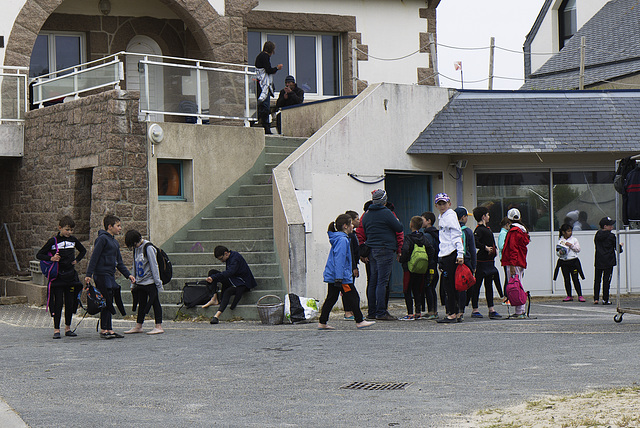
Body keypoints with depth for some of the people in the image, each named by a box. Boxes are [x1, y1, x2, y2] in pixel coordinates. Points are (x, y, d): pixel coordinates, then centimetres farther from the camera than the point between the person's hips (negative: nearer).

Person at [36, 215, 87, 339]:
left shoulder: (73, 240, 7)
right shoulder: (53, 241, -4)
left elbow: (83, 251, 25)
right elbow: (39, 255, -2)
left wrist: (76, 260, 10)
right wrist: (51, 258, -17)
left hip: (70, 275, 4)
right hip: (57, 276, -4)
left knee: (70, 302, 5)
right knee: (58, 302, -5)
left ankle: (68, 328, 16)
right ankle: (56, 329, 0)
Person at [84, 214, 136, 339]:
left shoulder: (115, 241, 19)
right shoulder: (102, 238, -9)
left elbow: (119, 262, 24)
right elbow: (94, 257, -13)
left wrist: (128, 274, 16)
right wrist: (88, 274, -18)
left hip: (111, 275, 9)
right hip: (102, 274, -9)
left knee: (109, 302, 8)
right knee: (106, 302, -9)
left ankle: (108, 329, 11)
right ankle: (104, 330, -4)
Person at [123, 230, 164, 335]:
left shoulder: (148, 248, -13)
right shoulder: (136, 249, 10)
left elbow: (154, 266, -14)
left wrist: (158, 283, -14)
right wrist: (133, 283, 17)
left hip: (150, 282, -7)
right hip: (140, 282, 7)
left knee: (155, 303, -3)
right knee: (142, 304, 11)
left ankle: (159, 327, -2)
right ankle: (138, 326, 15)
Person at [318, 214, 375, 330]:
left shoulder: (338, 238, 16)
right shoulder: (342, 240, -16)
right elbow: (339, 259, -22)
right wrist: (339, 278, -25)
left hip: (331, 276, 10)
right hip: (342, 276, -10)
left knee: (331, 298, 10)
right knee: (353, 298, -1)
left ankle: (322, 323, 10)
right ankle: (359, 321, 6)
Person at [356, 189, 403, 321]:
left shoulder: (366, 215, 12)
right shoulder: (386, 213, -10)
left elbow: (361, 234, 16)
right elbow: (399, 229, -8)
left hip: (371, 251, 7)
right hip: (385, 251, -7)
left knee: (373, 281, 12)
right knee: (382, 281, -8)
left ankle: (372, 311, 16)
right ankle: (381, 312, -11)